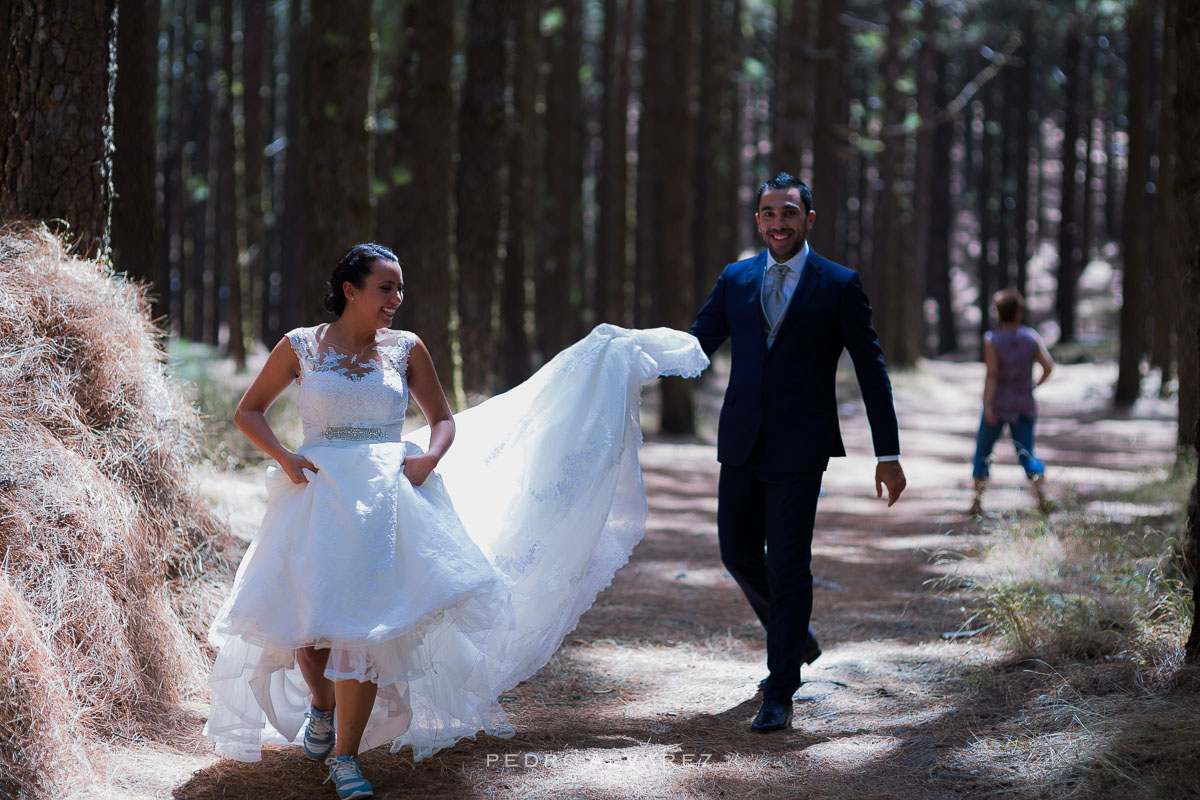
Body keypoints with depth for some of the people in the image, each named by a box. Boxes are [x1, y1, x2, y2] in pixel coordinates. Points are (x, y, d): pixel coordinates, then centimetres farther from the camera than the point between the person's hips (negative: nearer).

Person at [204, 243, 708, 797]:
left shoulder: (405, 350, 9)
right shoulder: (301, 347, 4)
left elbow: (443, 420, 18)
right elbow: (248, 410, 11)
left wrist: (430, 457, -3)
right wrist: (283, 456, -6)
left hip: (387, 496, 1)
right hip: (319, 494, -1)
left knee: (362, 617, -9)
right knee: (306, 615, -7)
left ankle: (346, 754, -1)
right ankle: (321, 704, 28)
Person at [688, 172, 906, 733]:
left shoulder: (839, 286, -3)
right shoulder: (735, 280, 8)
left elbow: (872, 372, -2)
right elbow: (696, 345, 5)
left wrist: (888, 455, -5)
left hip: (799, 449, -4)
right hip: (741, 443, 5)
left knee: (788, 565, -6)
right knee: (738, 554, 12)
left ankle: (780, 696, 1)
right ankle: (794, 636, 39)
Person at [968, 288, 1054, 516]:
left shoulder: (992, 340, -10)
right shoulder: (1031, 337, -1)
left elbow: (992, 374, -17)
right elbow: (1048, 366, -4)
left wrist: (988, 406, -18)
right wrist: (1037, 383, 15)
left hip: (997, 405, -2)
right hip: (1024, 405, 2)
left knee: (982, 452, 12)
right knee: (1026, 453, 9)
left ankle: (977, 501, 9)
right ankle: (1040, 486, -18)